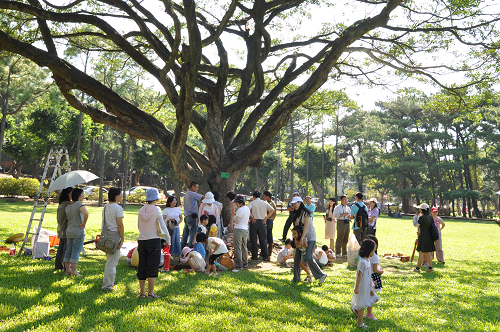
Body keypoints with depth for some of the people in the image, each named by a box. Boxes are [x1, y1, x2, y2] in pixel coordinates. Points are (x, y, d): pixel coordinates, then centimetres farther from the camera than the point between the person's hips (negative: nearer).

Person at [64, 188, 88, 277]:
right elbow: (86, 213, -32)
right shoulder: (79, 204, -15)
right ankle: (73, 271, 0)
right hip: (78, 232, -7)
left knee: (68, 251, 13)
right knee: (75, 252, -3)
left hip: (69, 231, 7)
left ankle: (67, 270, 21)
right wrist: (84, 223, -17)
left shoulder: (67, 207, 9)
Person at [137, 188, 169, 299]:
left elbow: (138, 226, 13)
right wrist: (168, 238, -1)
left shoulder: (141, 210, 4)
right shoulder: (156, 209, -8)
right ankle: (150, 292, 2)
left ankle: (142, 292, 14)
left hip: (142, 240, 4)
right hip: (154, 240, -4)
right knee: (152, 267, 2)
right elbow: (162, 225, -10)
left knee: (142, 266, 10)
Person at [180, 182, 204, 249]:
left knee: (185, 234, 13)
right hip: (192, 216, -9)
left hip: (186, 216, 9)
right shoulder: (192, 193, -8)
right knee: (193, 234, -7)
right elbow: (203, 198, -8)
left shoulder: (186, 194, 21)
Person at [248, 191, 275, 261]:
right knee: (263, 239, 8)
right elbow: (272, 210, -4)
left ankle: (255, 256, 9)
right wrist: (265, 218, -2)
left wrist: (252, 217, -8)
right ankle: (265, 256, 8)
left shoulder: (252, 203, -1)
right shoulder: (265, 203, 6)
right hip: (262, 222, 2)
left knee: (253, 239, 6)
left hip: (254, 222, -2)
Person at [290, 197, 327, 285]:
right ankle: (296, 278, 15)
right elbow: (296, 227, 4)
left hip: (310, 237, -8)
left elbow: (306, 227, -18)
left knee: (308, 257, -18)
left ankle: (321, 275, -6)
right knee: (297, 257, 4)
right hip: (302, 237, 8)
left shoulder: (306, 213, -13)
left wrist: (302, 238, -21)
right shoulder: (296, 214, 11)